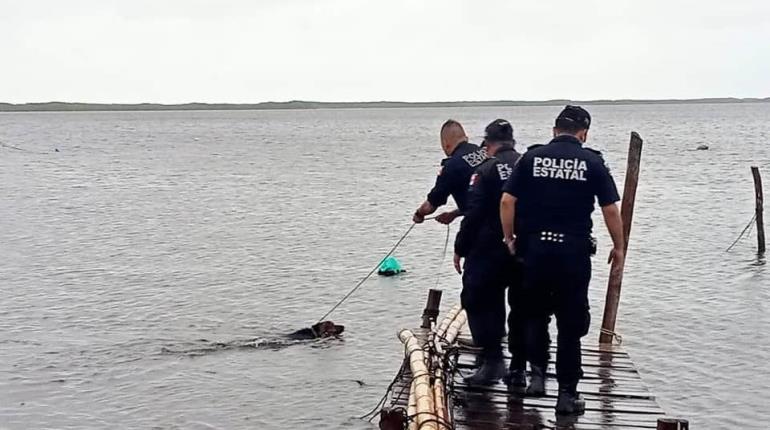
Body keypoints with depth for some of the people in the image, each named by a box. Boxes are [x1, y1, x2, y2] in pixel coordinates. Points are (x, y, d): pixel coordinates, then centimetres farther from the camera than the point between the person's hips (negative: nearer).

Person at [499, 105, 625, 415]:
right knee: (571, 322, 8)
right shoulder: (592, 162, 0)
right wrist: (618, 247, 9)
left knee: (535, 314, 22)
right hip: (574, 250, -1)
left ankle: (537, 372, 11)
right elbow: (610, 209, -2)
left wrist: (509, 238, 8)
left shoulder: (531, 157, 3)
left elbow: (507, 201, -2)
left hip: (535, 247, 1)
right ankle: (567, 394, 11)